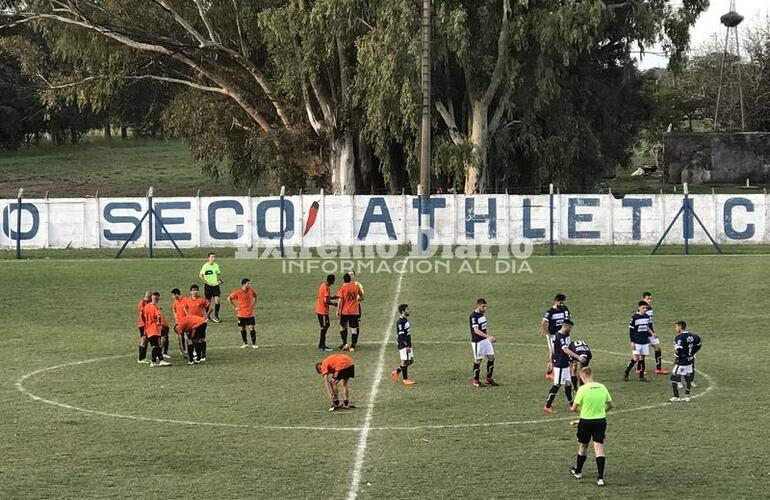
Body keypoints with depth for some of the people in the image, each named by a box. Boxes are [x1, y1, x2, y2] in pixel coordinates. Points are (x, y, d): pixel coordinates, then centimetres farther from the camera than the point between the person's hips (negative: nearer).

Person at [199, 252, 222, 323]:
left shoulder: (216, 265, 7)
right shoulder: (205, 266, -9)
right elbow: (200, 275, -12)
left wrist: (220, 280, 2)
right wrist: (205, 281, -22)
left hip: (215, 285, 4)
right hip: (208, 286, -4)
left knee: (217, 300, -9)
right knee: (208, 301, 4)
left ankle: (216, 316, -3)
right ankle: (207, 316, 23)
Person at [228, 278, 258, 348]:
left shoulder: (251, 290, -2)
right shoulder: (237, 292, -11)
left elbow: (255, 297, 20)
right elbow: (229, 298, -2)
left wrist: (253, 305, 7)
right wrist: (235, 307, -4)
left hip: (250, 313, 1)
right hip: (241, 314, -1)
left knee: (252, 328, -5)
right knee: (242, 328, 8)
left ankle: (254, 344, 1)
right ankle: (245, 344, 21)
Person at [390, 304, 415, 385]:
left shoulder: (405, 320, 14)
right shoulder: (400, 322, -17)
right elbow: (401, 335, -21)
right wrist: (407, 346, -23)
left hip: (407, 344, 10)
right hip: (403, 345, -10)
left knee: (411, 360, 11)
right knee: (405, 361, -3)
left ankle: (396, 372, 21)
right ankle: (405, 379, 5)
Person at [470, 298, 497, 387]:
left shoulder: (482, 313, 9)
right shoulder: (473, 316, -19)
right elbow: (476, 330, -27)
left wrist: (489, 337, 22)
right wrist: (488, 336, -36)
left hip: (485, 339, 8)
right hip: (477, 341, -8)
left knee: (491, 357, 7)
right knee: (478, 360, 0)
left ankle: (489, 379, 17)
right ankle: (475, 381, 14)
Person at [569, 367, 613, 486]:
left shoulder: (582, 389, -14)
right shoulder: (602, 387, 0)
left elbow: (574, 408, -10)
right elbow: (610, 405, 9)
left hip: (586, 421, -3)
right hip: (601, 420, 3)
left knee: (583, 447, 16)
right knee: (599, 448, 0)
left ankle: (578, 472, 35)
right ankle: (600, 478, -7)